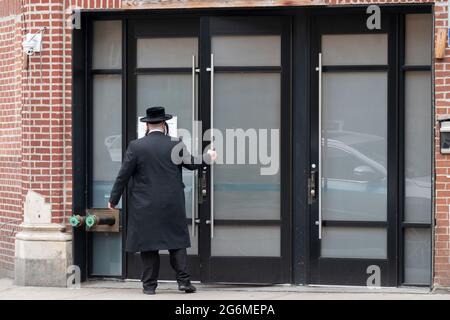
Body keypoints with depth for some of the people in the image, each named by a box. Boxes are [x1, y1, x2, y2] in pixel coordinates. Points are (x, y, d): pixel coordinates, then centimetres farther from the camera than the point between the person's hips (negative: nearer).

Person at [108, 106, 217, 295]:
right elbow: (191, 164, 10)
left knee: (148, 245, 5)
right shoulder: (176, 145, -3)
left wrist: (113, 199, 6)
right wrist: (208, 158, 31)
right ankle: (183, 281, 6)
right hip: (172, 206, 1)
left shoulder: (136, 146, -6)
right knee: (177, 242, 10)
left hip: (145, 207, -1)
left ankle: (149, 285, 6)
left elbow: (123, 175, -4)